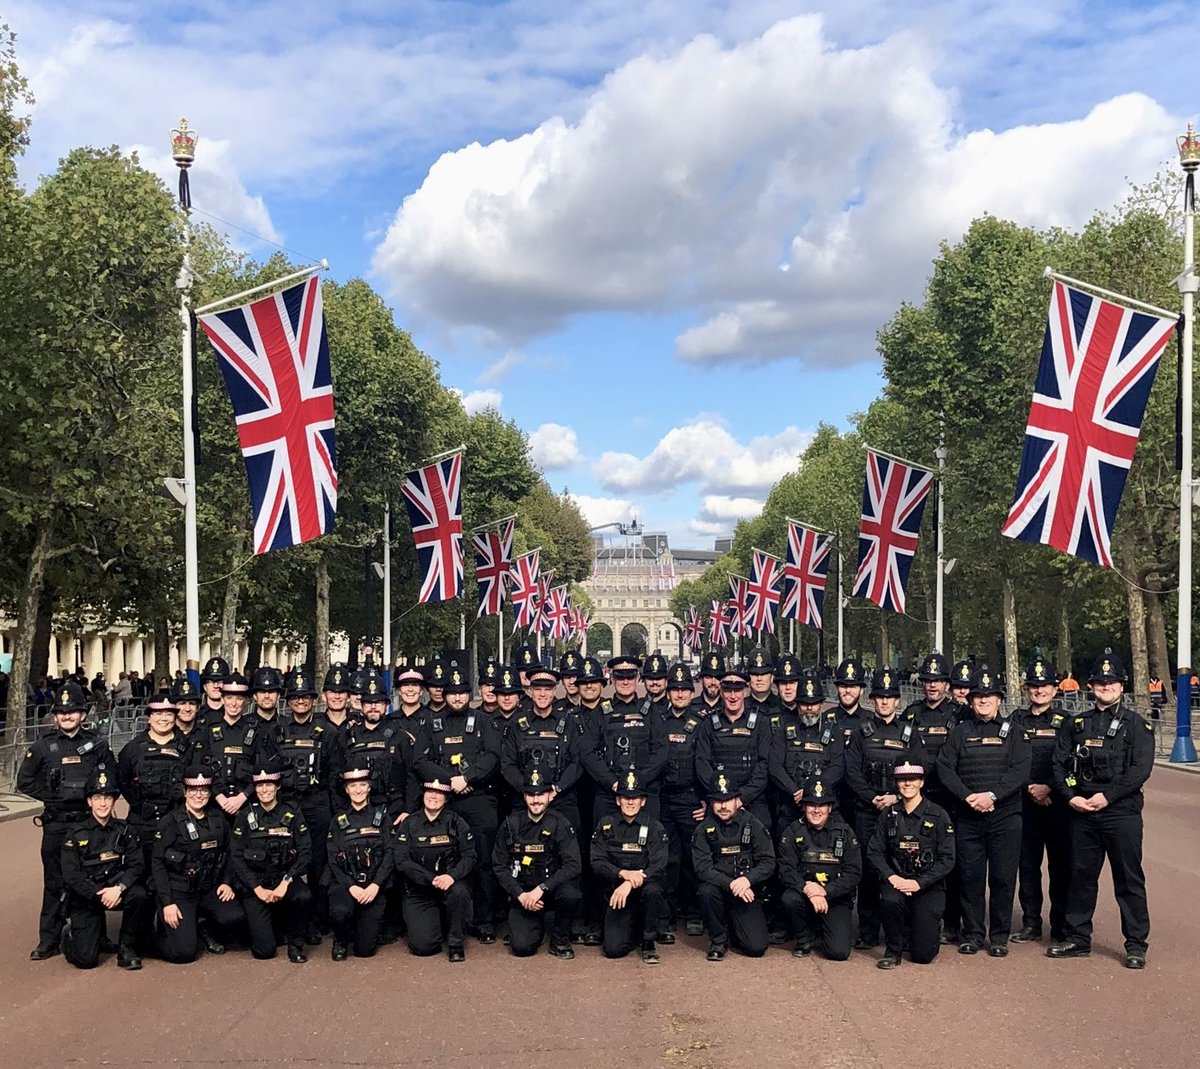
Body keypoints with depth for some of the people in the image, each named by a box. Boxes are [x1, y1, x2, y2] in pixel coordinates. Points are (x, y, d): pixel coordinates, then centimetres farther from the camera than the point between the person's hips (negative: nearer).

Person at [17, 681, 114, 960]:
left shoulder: (97, 744, 5)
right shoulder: (43, 747, 3)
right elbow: (24, 781, 5)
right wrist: (52, 795, -3)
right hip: (56, 824, 0)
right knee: (54, 882, 2)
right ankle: (49, 940, 10)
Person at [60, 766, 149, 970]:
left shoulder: (125, 831, 2)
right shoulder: (76, 834, -4)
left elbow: (137, 866, -7)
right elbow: (71, 876, -10)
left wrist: (118, 888, -25)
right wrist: (99, 895, -21)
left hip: (114, 890, 2)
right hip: (84, 899, -2)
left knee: (139, 895, -32)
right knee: (86, 959, -16)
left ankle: (126, 948, -9)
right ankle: (72, 934, 20)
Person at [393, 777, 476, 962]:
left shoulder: (456, 822, 0)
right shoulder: (409, 824, 1)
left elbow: (470, 856, -7)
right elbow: (402, 862, -7)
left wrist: (452, 875, -26)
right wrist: (432, 879, -20)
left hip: (450, 884, 0)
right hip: (419, 892, 0)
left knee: (459, 892, -36)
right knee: (422, 946, -17)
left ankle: (456, 942, -12)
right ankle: (435, 923, 20)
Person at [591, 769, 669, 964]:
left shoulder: (655, 828, -1)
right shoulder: (605, 825, 5)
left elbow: (658, 868, -12)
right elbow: (597, 863, -3)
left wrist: (630, 884, -28)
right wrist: (622, 873, -22)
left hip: (644, 889, -1)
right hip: (616, 893, 1)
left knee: (653, 890, -37)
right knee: (614, 949, -18)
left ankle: (649, 942, -11)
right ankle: (634, 930, 18)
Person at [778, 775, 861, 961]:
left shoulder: (844, 832, -1)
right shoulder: (793, 832, 0)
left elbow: (854, 873, -7)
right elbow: (786, 870, -9)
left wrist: (825, 891, -22)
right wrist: (807, 890, -28)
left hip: (836, 898, -1)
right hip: (805, 893, 1)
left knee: (839, 952, -18)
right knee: (790, 900, -34)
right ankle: (805, 938, -2)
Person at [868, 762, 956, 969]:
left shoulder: (938, 816, -3)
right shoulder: (889, 815, 6)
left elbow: (947, 859, -6)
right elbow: (874, 852, 3)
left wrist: (919, 883, -16)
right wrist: (890, 876, -15)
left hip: (928, 886, -2)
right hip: (896, 880, 2)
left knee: (924, 954, -12)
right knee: (890, 900, -36)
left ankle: (928, 925, 26)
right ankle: (893, 950, -8)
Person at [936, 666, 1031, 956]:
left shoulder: (1013, 731, 6)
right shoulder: (960, 732, 11)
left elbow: (1020, 771, -5)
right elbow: (945, 768, 2)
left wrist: (992, 795, -16)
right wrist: (969, 796, -12)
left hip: (1005, 815, -1)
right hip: (967, 817, 1)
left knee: (1003, 878, 0)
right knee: (970, 877, 3)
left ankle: (999, 937, 11)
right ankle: (972, 935, 14)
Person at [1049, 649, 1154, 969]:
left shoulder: (1136, 724, 2)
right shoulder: (1075, 724, 12)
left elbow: (1141, 768, -8)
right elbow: (1059, 764, 8)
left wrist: (1107, 796, -15)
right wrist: (1071, 796, -8)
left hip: (1122, 812, -3)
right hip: (1082, 812, 4)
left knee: (1129, 879, 1)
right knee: (1081, 876, 9)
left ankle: (1136, 945, 9)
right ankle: (1077, 939, 19)